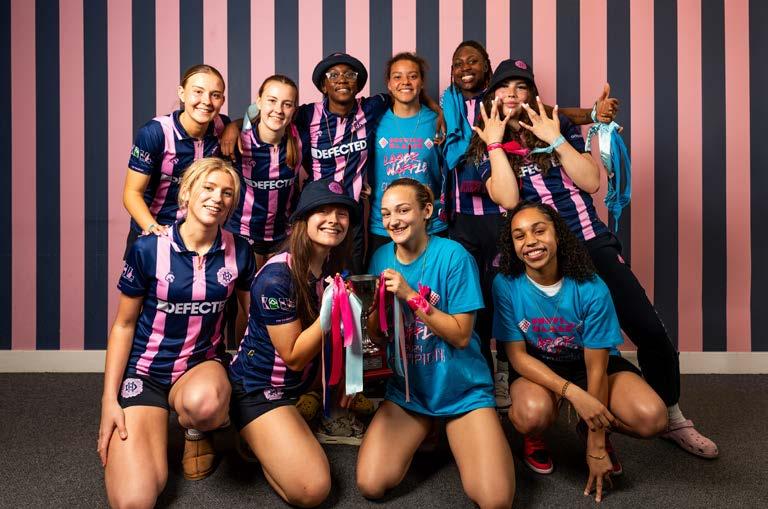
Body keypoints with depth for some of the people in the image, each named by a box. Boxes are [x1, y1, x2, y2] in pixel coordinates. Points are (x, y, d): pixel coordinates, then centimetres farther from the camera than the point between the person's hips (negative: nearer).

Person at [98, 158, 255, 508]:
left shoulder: (239, 252, -6)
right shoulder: (148, 249, -12)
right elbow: (123, 326, -3)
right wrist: (109, 399, -6)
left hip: (203, 363, 1)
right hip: (145, 370, -1)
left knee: (203, 402, -39)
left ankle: (196, 432, 1)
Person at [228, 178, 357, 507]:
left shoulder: (334, 269, -2)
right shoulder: (277, 277, -26)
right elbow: (294, 356, -22)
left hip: (300, 386, 8)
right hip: (258, 388, -8)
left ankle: (264, 440, 17)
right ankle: (256, 437, 7)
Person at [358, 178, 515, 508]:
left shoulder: (453, 255, -14)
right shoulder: (382, 258, 0)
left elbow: (461, 335, -15)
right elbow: (376, 336, 3)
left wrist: (411, 296, -24)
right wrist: (378, 303, -18)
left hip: (462, 390, -3)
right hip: (406, 388, 4)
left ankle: (451, 435, 14)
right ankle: (423, 434, 17)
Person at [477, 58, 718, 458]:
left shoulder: (559, 125, 8)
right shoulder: (486, 146, 4)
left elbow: (591, 181, -4)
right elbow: (508, 199, -14)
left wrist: (555, 140, -10)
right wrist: (496, 143, -12)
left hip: (592, 243, 1)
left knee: (649, 329, -3)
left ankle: (673, 419, 18)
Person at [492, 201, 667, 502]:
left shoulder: (591, 289, -23)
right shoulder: (505, 285, -20)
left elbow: (596, 368, -18)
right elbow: (517, 355, -14)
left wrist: (596, 448, -14)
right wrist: (572, 392, -30)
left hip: (589, 364, 1)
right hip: (536, 369, 0)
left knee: (652, 418, -25)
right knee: (532, 414, -36)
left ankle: (594, 430, 10)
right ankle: (533, 437, 4)